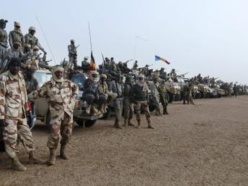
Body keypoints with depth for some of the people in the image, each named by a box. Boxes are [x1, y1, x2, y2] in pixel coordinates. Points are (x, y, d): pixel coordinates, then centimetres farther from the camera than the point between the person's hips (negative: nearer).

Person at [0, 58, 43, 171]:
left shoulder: (20, 76, 6)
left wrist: (25, 108, 15)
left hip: (21, 112, 8)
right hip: (10, 114, -7)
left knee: (26, 134, 15)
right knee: (11, 137, 1)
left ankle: (31, 157, 30)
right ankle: (14, 162, 15)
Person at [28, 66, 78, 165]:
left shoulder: (68, 82, 5)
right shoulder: (48, 85, -3)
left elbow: (76, 88, 23)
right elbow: (37, 93, 1)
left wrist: (73, 98, 13)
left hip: (68, 112, 4)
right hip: (56, 113, -3)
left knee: (67, 133, 9)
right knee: (54, 133, -10)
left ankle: (63, 151, 30)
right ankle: (52, 155, 4)